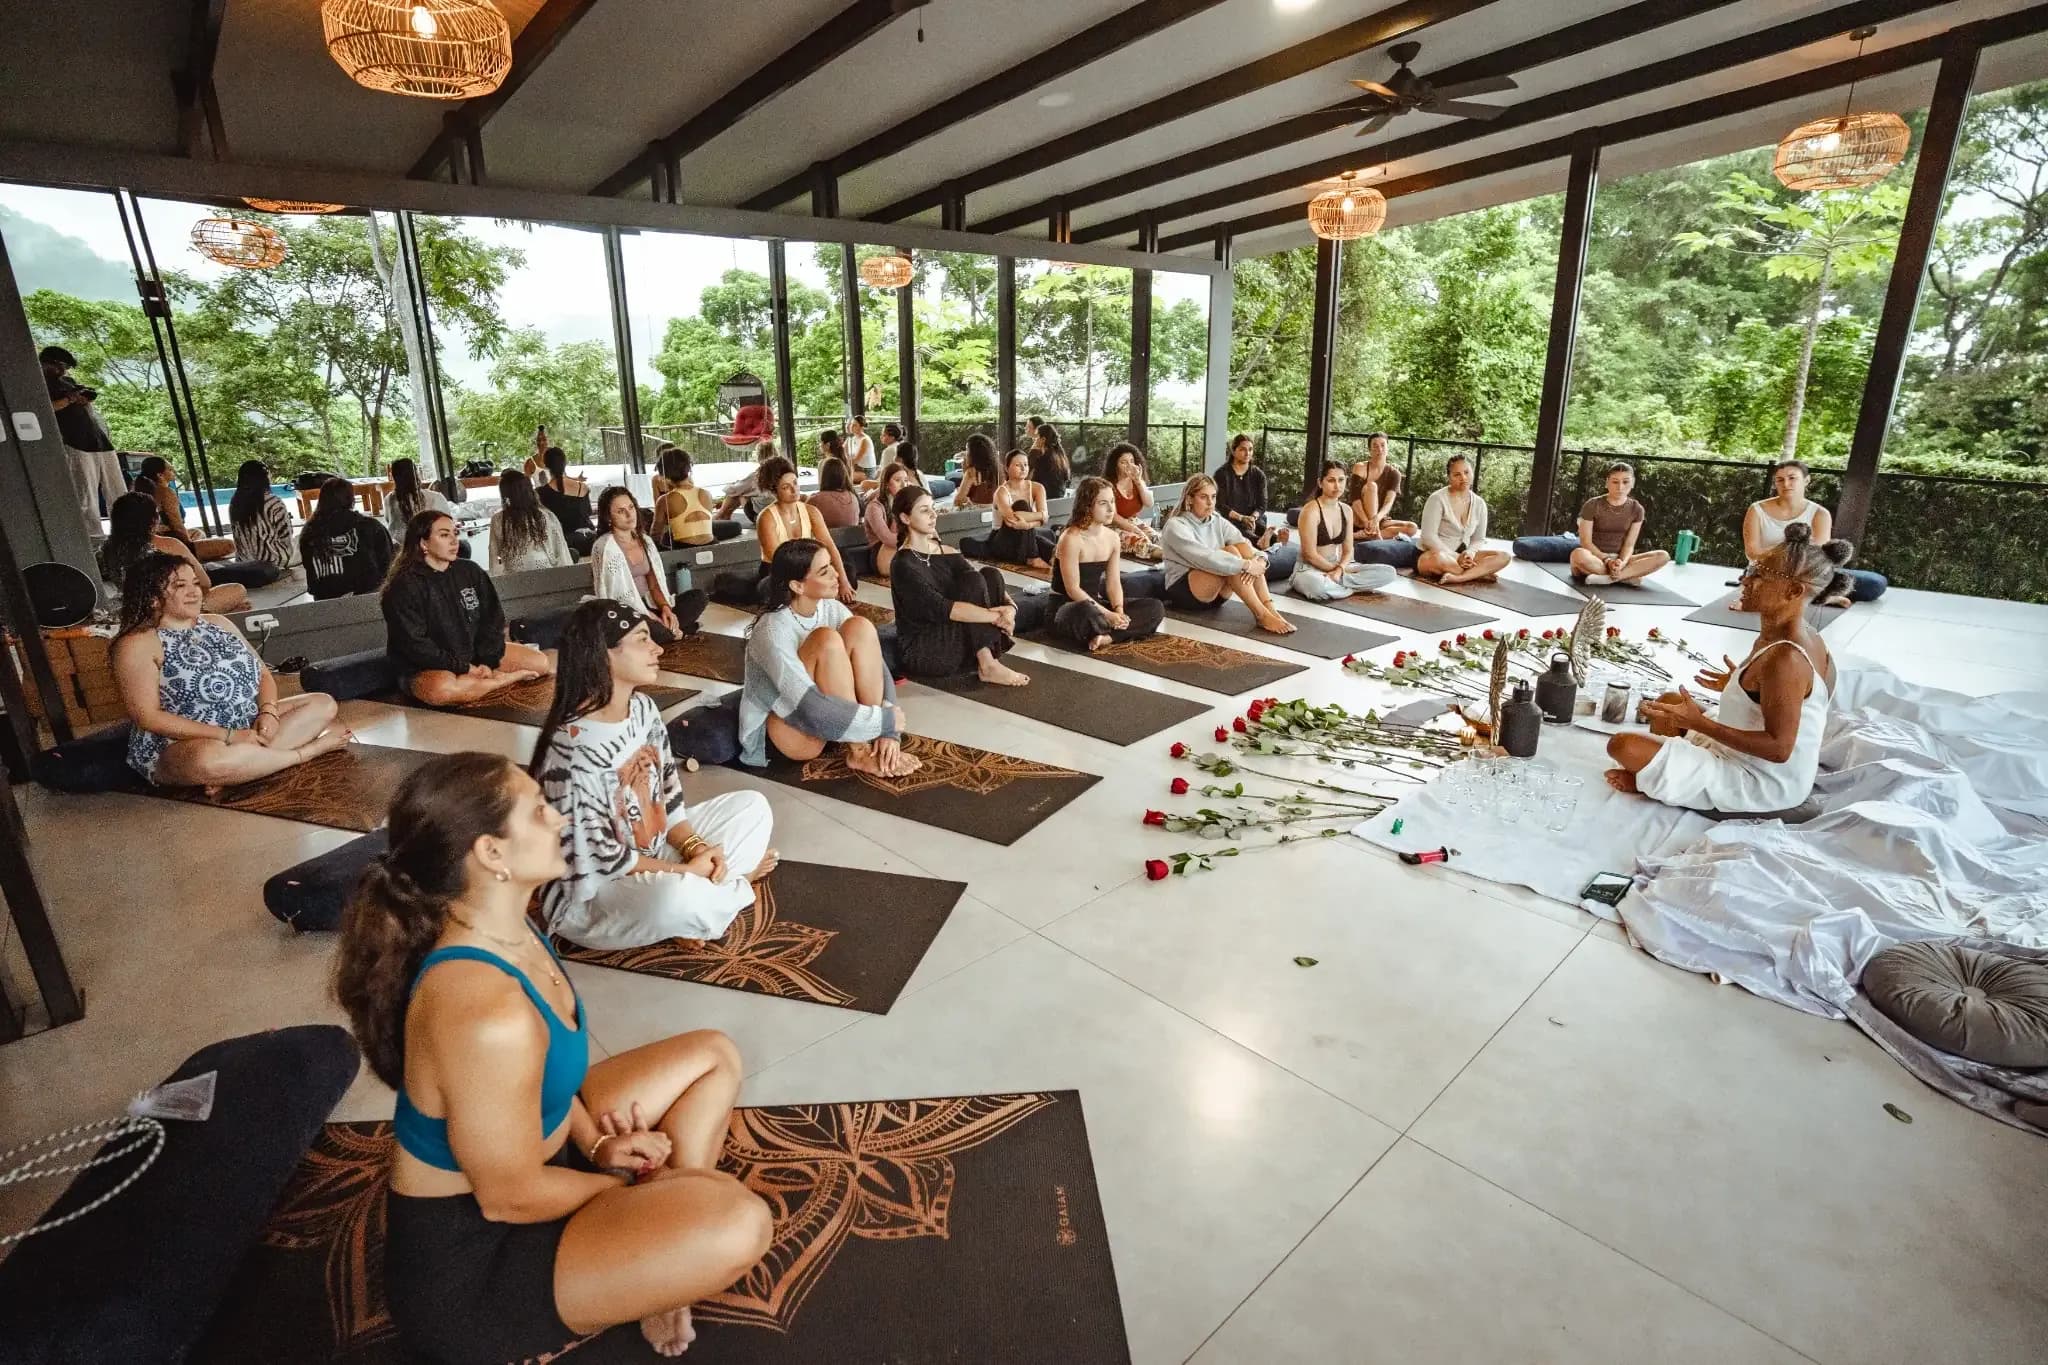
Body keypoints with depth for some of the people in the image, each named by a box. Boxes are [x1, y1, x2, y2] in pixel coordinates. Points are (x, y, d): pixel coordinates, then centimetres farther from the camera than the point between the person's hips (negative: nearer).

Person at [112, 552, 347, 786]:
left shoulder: (218, 623, 12)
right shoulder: (138, 644, -7)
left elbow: (263, 675, 13)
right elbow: (148, 717, -15)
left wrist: (268, 712, -9)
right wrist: (229, 736, -21)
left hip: (250, 728, 7)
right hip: (183, 746, -7)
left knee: (323, 703, -3)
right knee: (207, 760, -41)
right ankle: (306, 751, -20)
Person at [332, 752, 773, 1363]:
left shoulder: (504, 932, -7)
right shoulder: (487, 1015, -36)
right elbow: (510, 1197, -24)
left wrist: (598, 1146, -4)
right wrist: (636, 1188, -8)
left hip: (533, 1152, 9)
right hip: (469, 1255, -9)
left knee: (714, 1057, 10)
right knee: (737, 1223, -25)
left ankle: (655, 1248, 10)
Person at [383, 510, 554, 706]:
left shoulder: (470, 571, 2)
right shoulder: (403, 587, -14)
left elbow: (492, 619, 3)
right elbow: (414, 645, -18)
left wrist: (488, 661, -11)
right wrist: (464, 668, -22)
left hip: (475, 654, 5)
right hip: (429, 669, -5)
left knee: (539, 662, -6)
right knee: (442, 689, -41)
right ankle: (509, 678, -18)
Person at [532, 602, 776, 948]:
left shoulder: (643, 707, -3)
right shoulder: (572, 747, -28)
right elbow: (598, 857, -24)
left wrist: (695, 848, -11)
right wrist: (686, 871, -16)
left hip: (653, 855, 8)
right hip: (588, 894, -8)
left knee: (752, 806, 6)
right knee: (675, 896, -38)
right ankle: (732, 884, -5)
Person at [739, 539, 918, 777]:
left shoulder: (832, 609, -6)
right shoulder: (773, 630, -26)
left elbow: (877, 667, -8)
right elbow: (812, 710, -32)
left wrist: (889, 731, -20)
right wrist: (884, 720, -24)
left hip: (828, 720, 6)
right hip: (791, 732, -6)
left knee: (860, 627, -16)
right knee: (827, 641, -29)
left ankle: (875, 746, -15)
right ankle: (859, 753, -18)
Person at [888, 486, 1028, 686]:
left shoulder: (946, 552, 8)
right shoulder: (904, 565, -14)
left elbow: (992, 582, 0)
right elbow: (941, 609, -25)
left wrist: (1009, 606, -22)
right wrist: (996, 616, -25)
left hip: (951, 638, 7)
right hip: (921, 652, -7)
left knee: (990, 575, -10)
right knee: (973, 580, -21)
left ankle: (987, 658, -17)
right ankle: (987, 666, -22)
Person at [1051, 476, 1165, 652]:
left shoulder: (1113, 538, 4)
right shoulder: (1071, 538, -18)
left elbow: (1113, 582, 3)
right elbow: (1073, 589, -20)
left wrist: (1119, 611, -17)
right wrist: (1108, 615, -25)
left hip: (1095, 603, 8)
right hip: (1066, 608, -8)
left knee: (1155, 608, -8)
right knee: (1085, 612, -45)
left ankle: (1107, 637, -25)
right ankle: (1118, 630, -14)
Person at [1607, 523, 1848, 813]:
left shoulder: (1786, 657, -29)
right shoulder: (1803, 637, 1)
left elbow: (1779, 748, -27)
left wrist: (1698, 723, -28)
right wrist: (1740, 685, 16)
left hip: (1762, 783, -10)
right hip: (1750, 760, 10)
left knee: (1623, 745, -21)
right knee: (1669, 702, 24)